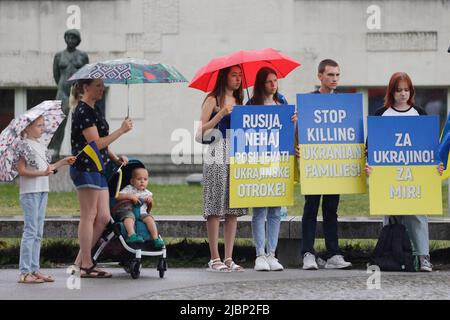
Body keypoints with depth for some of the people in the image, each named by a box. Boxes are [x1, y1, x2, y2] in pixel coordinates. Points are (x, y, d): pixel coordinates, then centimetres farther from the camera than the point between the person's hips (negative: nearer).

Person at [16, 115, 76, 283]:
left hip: (43, 191, 9)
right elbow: (21, 170, -16)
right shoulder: (24, 145, -9)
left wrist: (62, 162, 14)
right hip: (29, 192, -9)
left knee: (38, 233, 9)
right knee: (30, 231, -9)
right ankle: (25, 272, -8)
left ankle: (34, 270, 13)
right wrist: (42, 173, -24)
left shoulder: (41, 146, 15)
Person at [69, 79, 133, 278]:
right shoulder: (83, 112, -13)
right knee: (88, 216, -6)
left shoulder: (93, 110, 18)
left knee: (103, 217, 7)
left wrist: (116, 158, 12)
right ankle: (86, 265, -2)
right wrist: (122, 130, -14)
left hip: (97, 168, 10)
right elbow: (96, 143, -19)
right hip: (85, 169, -10)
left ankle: (80, 261, 11)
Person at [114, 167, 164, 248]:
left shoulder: (147, 193, 19)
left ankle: (155, 238, -28)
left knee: (149, 218, -25)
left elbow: (148, 209, 23)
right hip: (126, 211, -4)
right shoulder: (129, 189, 6)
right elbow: (118, 197, -9)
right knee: (130, 216, -37)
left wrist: (151, 201, 2)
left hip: (142, 213, 4)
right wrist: (130, 196, -21)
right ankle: (131, 235, -56)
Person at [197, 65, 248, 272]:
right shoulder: (213, 100, 0)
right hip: (217, 156, -6)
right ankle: (214, 259, -5)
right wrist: (220, 114, -14)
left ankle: (229, 258, 4)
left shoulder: (238, 102, 19)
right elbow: (201, 132, -7)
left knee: (233, 209, 2)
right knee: (215, 208, -7)